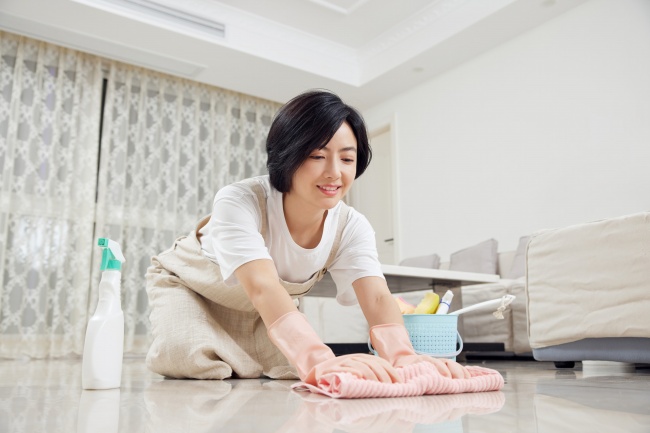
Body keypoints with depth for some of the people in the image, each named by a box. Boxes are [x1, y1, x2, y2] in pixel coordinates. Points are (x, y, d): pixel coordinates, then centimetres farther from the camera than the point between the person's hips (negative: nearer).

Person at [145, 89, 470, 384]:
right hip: (187, 285, -4)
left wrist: (402, 356, -58)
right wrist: (321, 360, -68)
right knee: (188, 356, -31)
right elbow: (263, 289, -52)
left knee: (291, 365, -16)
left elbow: (377, 298, -36)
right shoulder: (239, 202, -39)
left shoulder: (352, 227, -24)